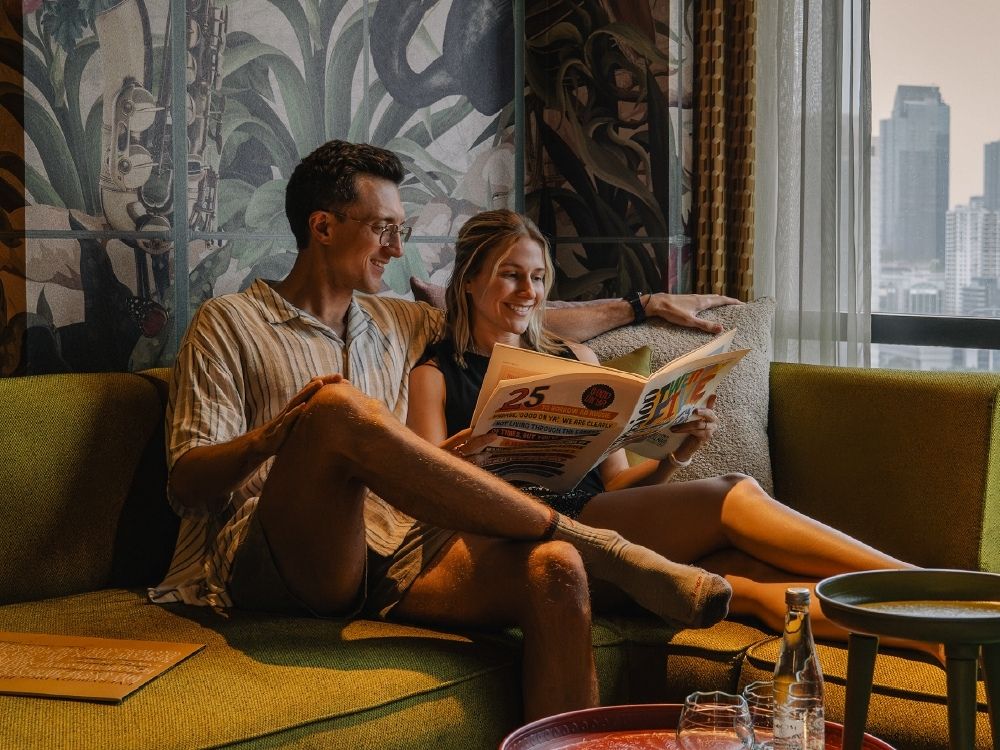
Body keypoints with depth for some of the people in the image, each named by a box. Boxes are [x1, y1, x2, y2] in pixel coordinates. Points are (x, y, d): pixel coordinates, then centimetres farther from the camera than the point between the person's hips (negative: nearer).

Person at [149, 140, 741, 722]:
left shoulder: (395, 323, 29)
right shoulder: (230, 323, 11)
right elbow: (186, 485, 1)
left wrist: (643, 305, 33)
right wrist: (275, 435, -19)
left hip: (394, 558, 5)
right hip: (274, 564, -4)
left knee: (554, 568, -28)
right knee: (337, 406, -35)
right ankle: (598, 544, -30)